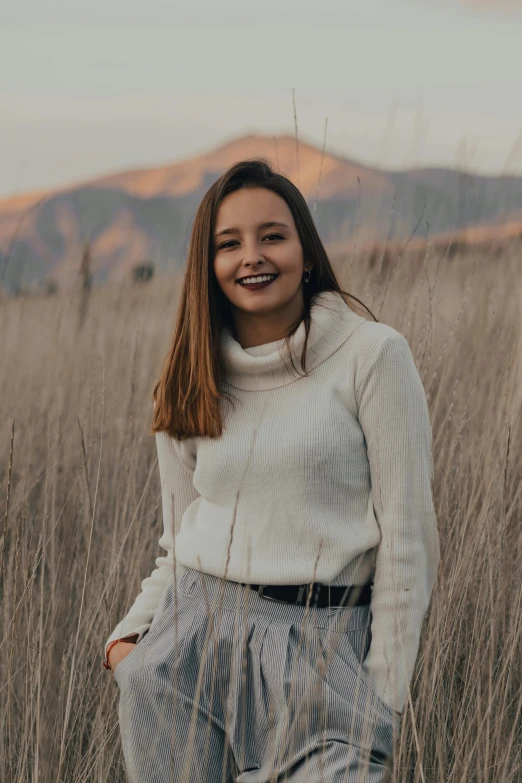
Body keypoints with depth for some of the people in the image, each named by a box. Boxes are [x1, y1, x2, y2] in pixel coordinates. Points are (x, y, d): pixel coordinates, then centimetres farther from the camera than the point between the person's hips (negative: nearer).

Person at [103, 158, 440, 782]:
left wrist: (384, 696, -8)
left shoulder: (371, 355, -4)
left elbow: (405, 536, -5)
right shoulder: (188, 387, 9)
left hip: (322, 649, -3)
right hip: (192, 637, 4)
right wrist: (127, 636, -1)